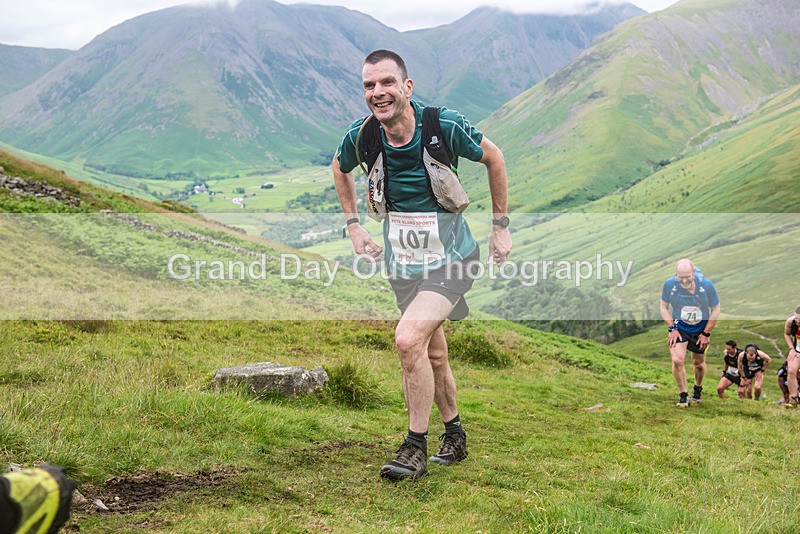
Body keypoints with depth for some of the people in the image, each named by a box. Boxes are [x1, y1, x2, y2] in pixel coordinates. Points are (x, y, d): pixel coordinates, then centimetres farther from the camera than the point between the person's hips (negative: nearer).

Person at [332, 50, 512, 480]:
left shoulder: (444, 126, -20)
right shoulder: (360, 136, -11)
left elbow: (493, 158, -1)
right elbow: (340, 169, 15)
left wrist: (501, 226, 3)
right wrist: (353, 226, 11)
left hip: (449, 258, -4)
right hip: (402, 261, 4)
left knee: (409, 339, -22)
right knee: (433, 353, 15)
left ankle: (416, 447, -6)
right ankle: (454, 435, 37)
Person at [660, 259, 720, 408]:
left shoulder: (706, 285, -19)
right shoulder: (669, 284, -18)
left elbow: (716, 310, -6)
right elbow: (664, 307, -1)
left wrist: (706, 333, -7)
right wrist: (672, 328, -9)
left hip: (701, 328, 0)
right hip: (679, 327, 0)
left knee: (699, 363, 12)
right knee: (677, 360, -18)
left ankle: (698, 388, 44)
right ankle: (683, 395, 1)